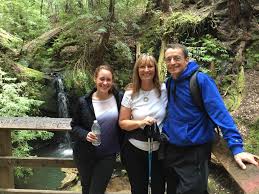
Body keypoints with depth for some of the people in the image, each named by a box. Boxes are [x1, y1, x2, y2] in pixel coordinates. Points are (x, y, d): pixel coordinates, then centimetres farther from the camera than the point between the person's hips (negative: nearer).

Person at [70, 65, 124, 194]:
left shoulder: (119, 98, -6)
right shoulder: (84, 102, -9)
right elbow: (74, 126, -2)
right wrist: (85, 135, -21)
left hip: (108, 154, 0)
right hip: (85, 154, 1)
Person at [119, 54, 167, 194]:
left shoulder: (164, 90, -6)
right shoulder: (131, 93, -6)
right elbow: (122, 122, -4)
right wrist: (140, 122, -19)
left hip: (159, 149, 0)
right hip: (135, 150, 0)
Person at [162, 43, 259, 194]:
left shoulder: (201, 80, -16)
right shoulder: (169, 83, 3)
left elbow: (220, 113, -23)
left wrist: (237, 147, -29)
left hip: (195, 153, -6)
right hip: (171, 150, 7)